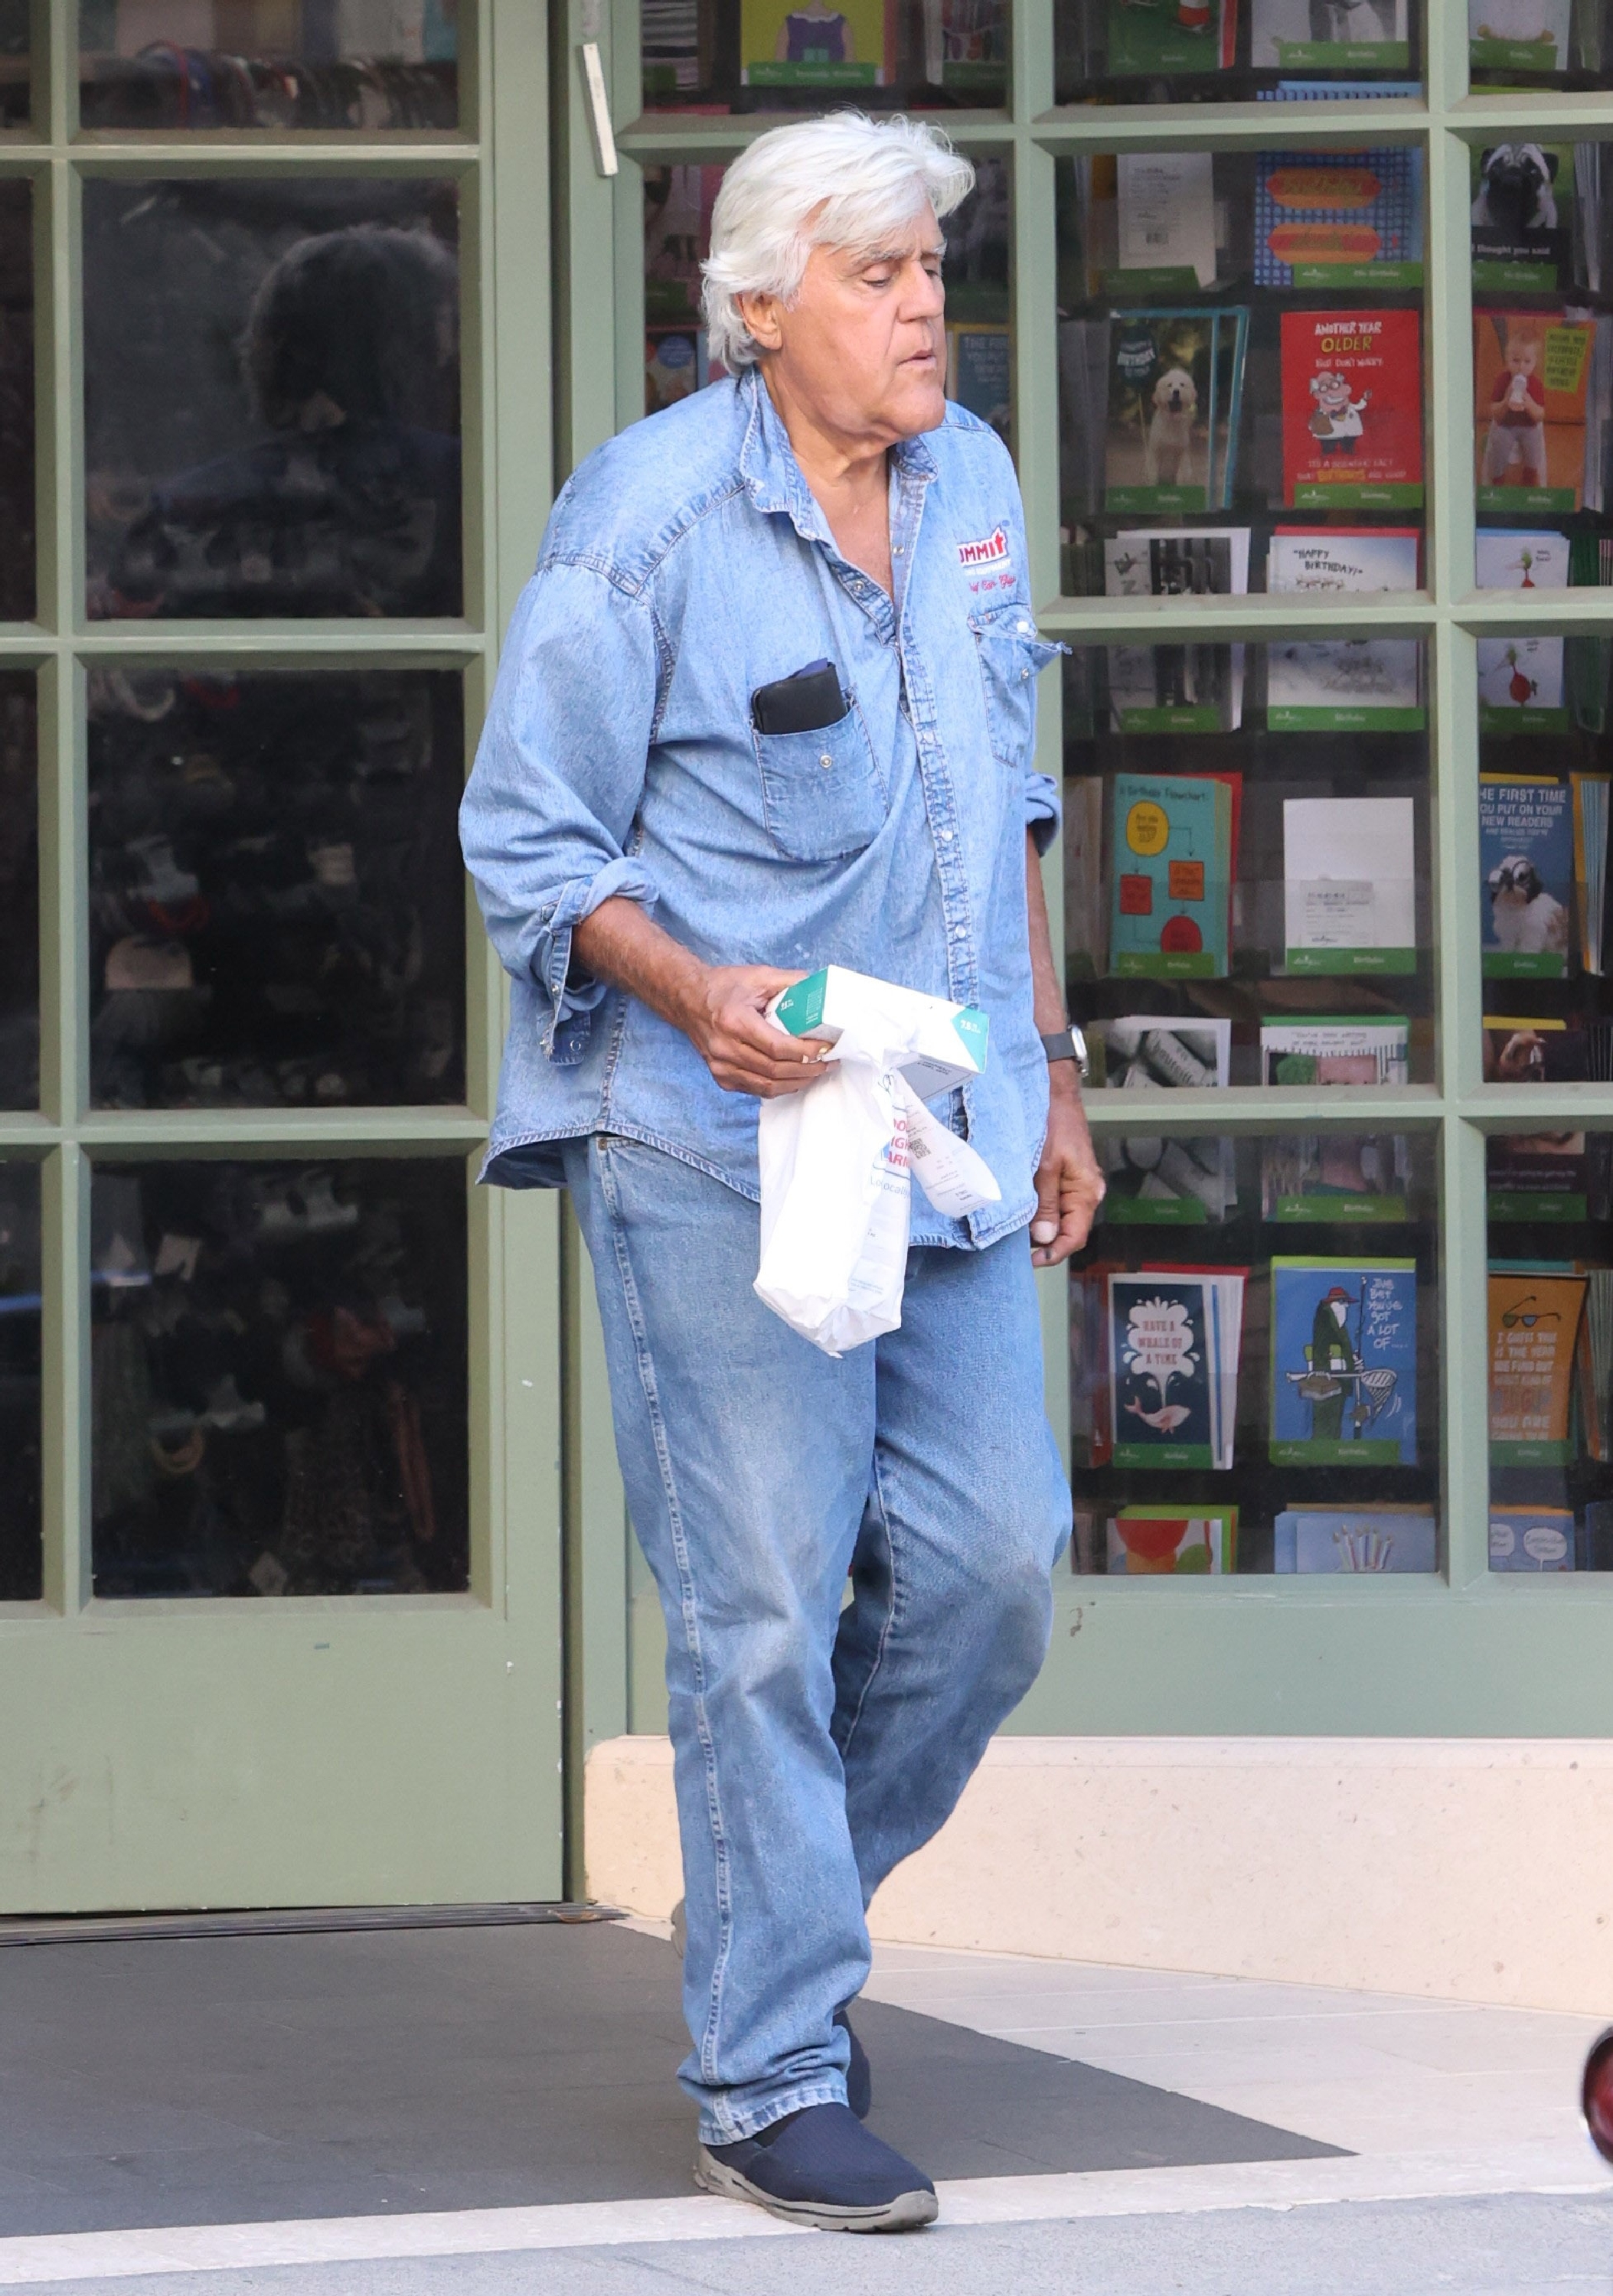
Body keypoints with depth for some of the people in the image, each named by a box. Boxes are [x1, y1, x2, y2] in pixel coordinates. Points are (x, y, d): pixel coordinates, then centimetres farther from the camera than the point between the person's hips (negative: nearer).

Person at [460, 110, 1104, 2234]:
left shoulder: (974, 486, 10)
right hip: (716, 1140, -6)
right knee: (764, 1608, -5)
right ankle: (772, 2080, 3)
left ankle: (780, 1913, 27)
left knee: (992, 1565, 4)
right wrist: (697, 992, -23)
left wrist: (1046, 1068, 19)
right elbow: (526, 843, -7)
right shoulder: (648, 518, -10)